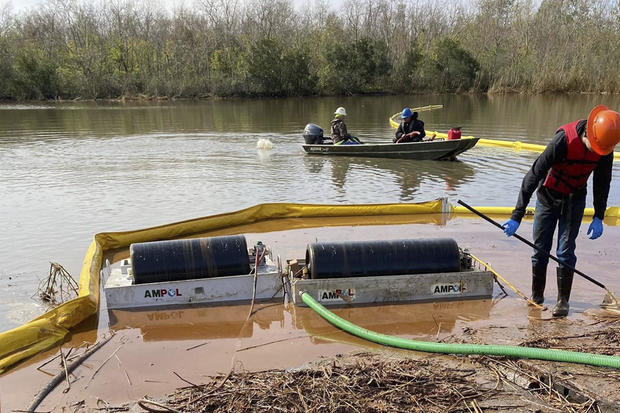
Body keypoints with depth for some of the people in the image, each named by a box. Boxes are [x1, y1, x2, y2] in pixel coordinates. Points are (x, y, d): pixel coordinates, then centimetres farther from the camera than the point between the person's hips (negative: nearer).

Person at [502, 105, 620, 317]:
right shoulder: (564, 140, -29)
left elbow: (602, 182, 3)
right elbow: (534, 175, -29)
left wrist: (598, 217, 1)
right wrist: (517, 216, -30)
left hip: (574, 199, 2)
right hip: (548, 196, -2)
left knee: (565, 251, -4)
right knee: (540, 250, 3)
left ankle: (563, 301, 7)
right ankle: (536, 296, 19)